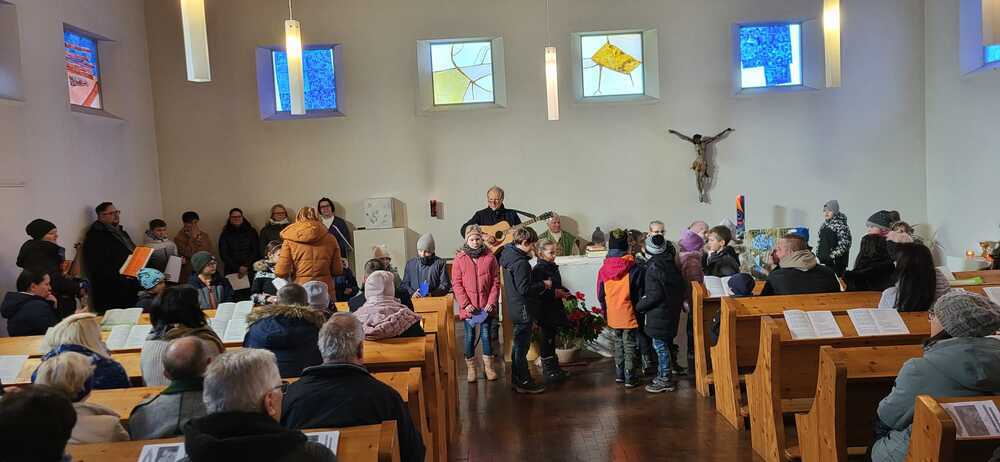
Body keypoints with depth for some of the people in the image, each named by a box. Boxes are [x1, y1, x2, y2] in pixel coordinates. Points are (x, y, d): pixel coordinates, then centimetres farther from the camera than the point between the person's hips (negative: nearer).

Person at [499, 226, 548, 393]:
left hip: (515, 309, 10)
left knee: (518, 345, 18)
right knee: (522, 346, -1)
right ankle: (524, 382, 8)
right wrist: (543, 284, -12)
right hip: (523, 310, -10)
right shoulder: (521, 263, -22)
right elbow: (524, 288, -25)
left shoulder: (508, 254, 8)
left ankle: (516, 379, 27)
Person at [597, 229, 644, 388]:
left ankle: (619, 374, 24)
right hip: (628, 313, -4)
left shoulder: (603, 269, -3)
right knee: (629, 345, 4)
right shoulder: (632, 267, -14)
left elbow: (600, 295, 5)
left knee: (618, 343, 18)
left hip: (613, 314, 4)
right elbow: (638, 292, -7)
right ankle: (630, 378, 7)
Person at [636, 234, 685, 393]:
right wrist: (678, 303, 22)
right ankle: (663, 375, 27)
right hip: (672, 312, 9)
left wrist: (639, 306, -9)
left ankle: (665, 380, 7)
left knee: (660, 346, 0)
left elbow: (654, 295, -20)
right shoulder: (671, 264, 6)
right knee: (664, 345, 17)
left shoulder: (653, 268, -18)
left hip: (659, 314, -8)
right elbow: (682, 287, 13)